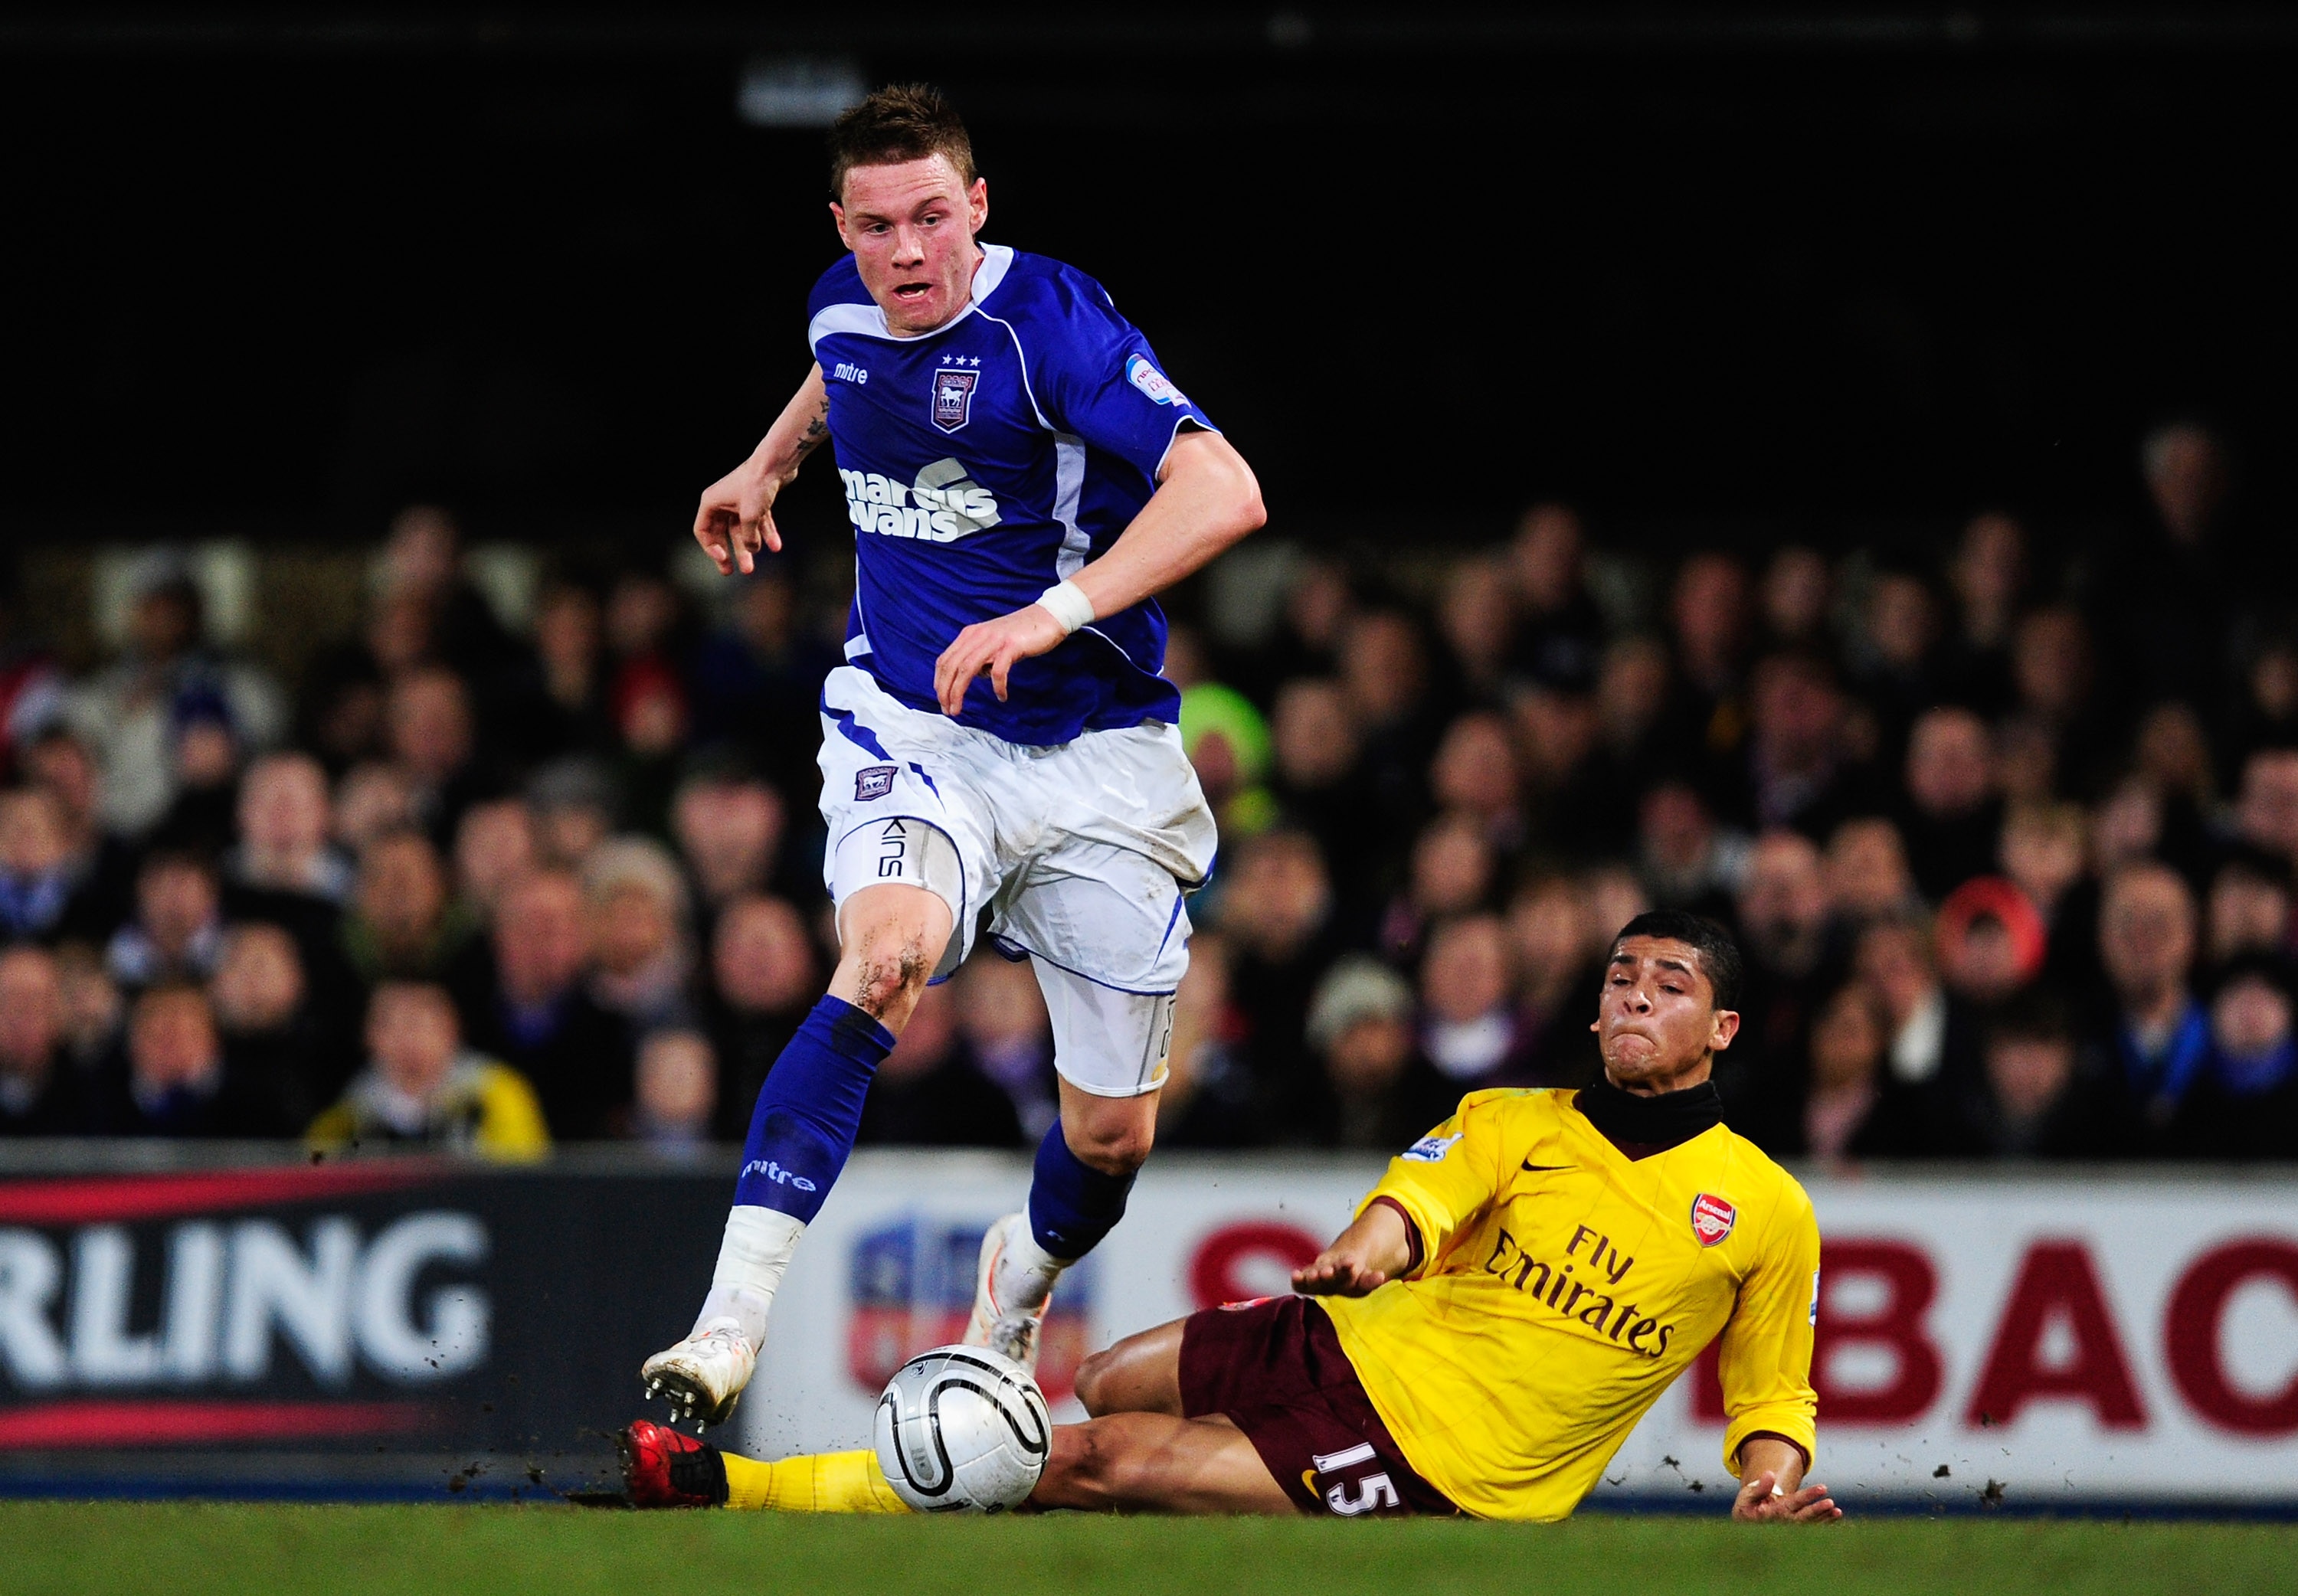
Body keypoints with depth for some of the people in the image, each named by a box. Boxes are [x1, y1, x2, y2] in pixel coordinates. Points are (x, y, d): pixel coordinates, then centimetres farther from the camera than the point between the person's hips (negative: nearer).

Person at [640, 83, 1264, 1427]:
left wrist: (1053, 613, -38)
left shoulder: (1046, 320, -19)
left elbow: (1224, 492, -31)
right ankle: (731, 1325, -38)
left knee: (1113, 1138, 5)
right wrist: (770, 462, 26)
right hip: (911, 723, 2)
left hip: (1097, 751, -2)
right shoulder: (847, 307, 0)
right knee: (888, 958, -31)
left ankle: (1020, 1280, 42)